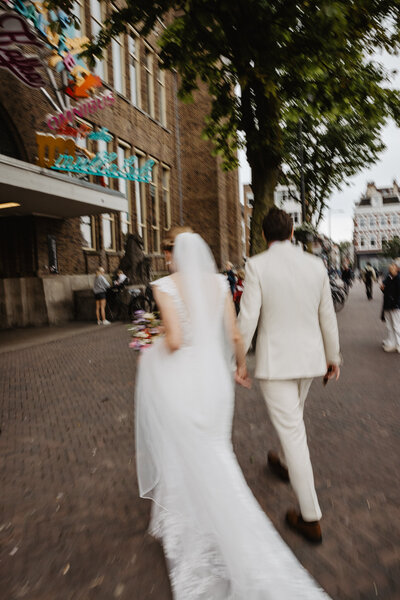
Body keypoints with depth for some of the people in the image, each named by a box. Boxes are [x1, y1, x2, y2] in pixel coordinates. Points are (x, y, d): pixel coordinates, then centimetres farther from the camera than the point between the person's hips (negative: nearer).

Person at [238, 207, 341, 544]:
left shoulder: (257, 266, -13)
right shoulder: (316, 265, -1)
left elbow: (248, 318, -15)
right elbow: (327, 316, 4)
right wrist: (333, 357, 16)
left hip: (275, 361, -5)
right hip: (309, 357, 5)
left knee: (291, 430, 3)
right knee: (294, 417, 27)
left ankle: (311, 518, 14)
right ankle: (289, 468, 53)